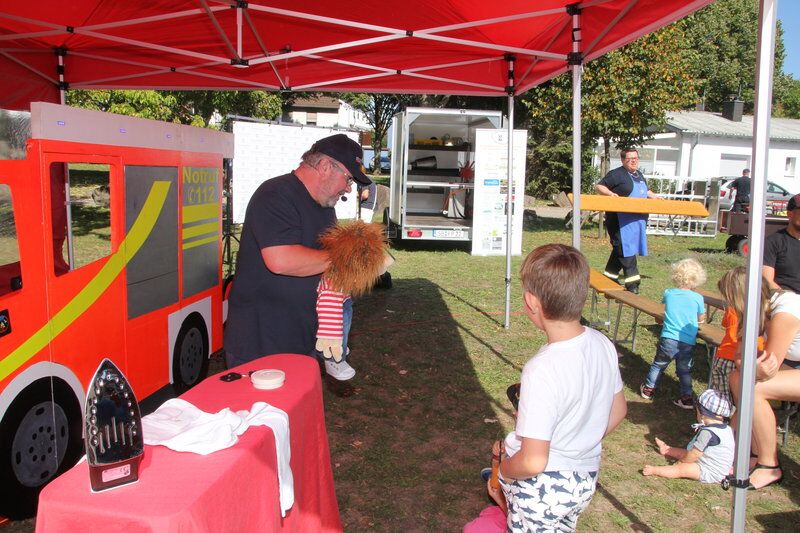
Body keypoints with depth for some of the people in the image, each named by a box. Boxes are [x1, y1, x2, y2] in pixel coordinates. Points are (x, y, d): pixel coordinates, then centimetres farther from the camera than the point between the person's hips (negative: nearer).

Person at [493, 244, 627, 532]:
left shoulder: (542, 370, -33)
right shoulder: (603, 344, -12)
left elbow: (533, 462, -30)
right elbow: (617, 411, 5)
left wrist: (505, 469, -10)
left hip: (543, 489, -6)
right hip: (587, 478, 7)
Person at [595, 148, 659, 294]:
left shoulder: (639, 175, 20)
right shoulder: (617, 174, -6)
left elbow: (646, 191, 35)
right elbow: (598, 186, -8)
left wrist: (655, 198, 20)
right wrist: (610, 193, -24)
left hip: (638, 219, 8)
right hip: (621, 220, -8)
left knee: (621, 248, 13)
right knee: (625, 247, -11)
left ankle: (610, 274, 24)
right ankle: (632, 280, -10)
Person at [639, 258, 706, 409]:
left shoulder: (668, 293, 2)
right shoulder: (698, 298, -4)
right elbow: (701, 318, 12)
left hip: (668, 339, 1)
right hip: (687, 343, -1)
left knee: (658, 364, 18)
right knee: (685, 371, 13)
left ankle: (648, 389, 29)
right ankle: (687, 397, 11)